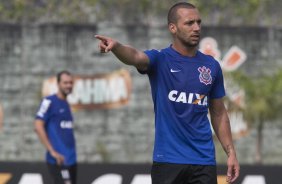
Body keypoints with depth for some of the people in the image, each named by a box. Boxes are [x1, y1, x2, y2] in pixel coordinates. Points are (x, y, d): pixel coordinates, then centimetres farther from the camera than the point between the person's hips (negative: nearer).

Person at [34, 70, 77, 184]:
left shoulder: (66, 104, 17)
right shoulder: (49, 102, -7)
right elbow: (38, 127, -14)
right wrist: (52, 151, -18)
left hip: (71, 158, 8)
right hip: (59, 160, -8)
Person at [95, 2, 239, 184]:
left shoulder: (212, 66, 8)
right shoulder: (160, 60, -3)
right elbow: (135, 57, -27)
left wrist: (231, 153, 8)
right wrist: (115, 46, -50)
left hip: (204, 162, 3)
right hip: (168, 160, -3)